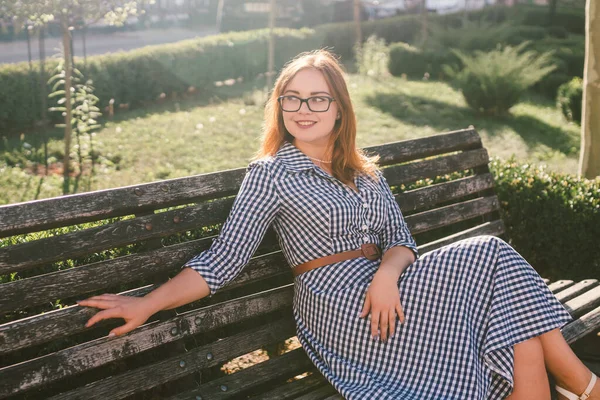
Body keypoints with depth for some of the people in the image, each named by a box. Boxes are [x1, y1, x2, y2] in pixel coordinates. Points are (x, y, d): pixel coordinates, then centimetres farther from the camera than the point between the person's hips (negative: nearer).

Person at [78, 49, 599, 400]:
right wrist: (147, 305, -17)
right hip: (339, 310, -6)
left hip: (387, 297, 6)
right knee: (493, 258, -17)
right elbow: (221, 262, -5)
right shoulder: (271, 174, 0)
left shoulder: (366, 172, 17)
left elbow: (401, 240, 10)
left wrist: (388, 273, -14)